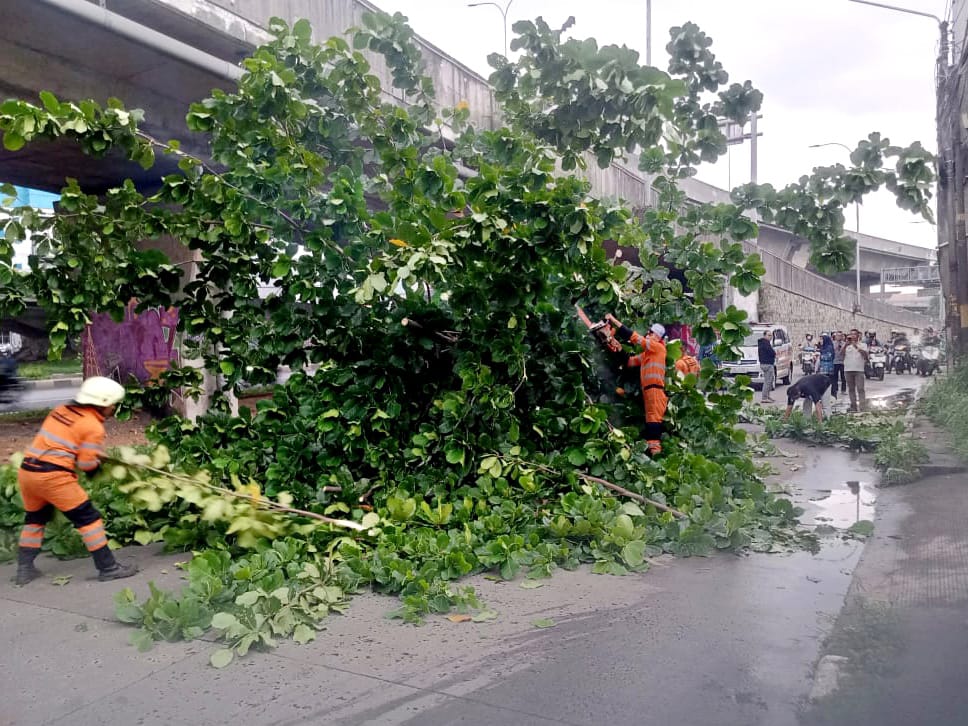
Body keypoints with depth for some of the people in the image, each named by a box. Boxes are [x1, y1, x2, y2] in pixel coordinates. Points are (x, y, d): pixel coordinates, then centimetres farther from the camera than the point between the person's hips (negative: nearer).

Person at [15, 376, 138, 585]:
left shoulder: (61, 411, 14)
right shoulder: (93, 427, -6)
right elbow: (87, 464, -7)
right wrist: (98, 463, 16)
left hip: (27, 470, 8)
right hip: (52, 475, -8)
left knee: (35, 518, 25)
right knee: (88, 517, 0)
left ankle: (24, 569, 29)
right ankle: (107, 567, 2)